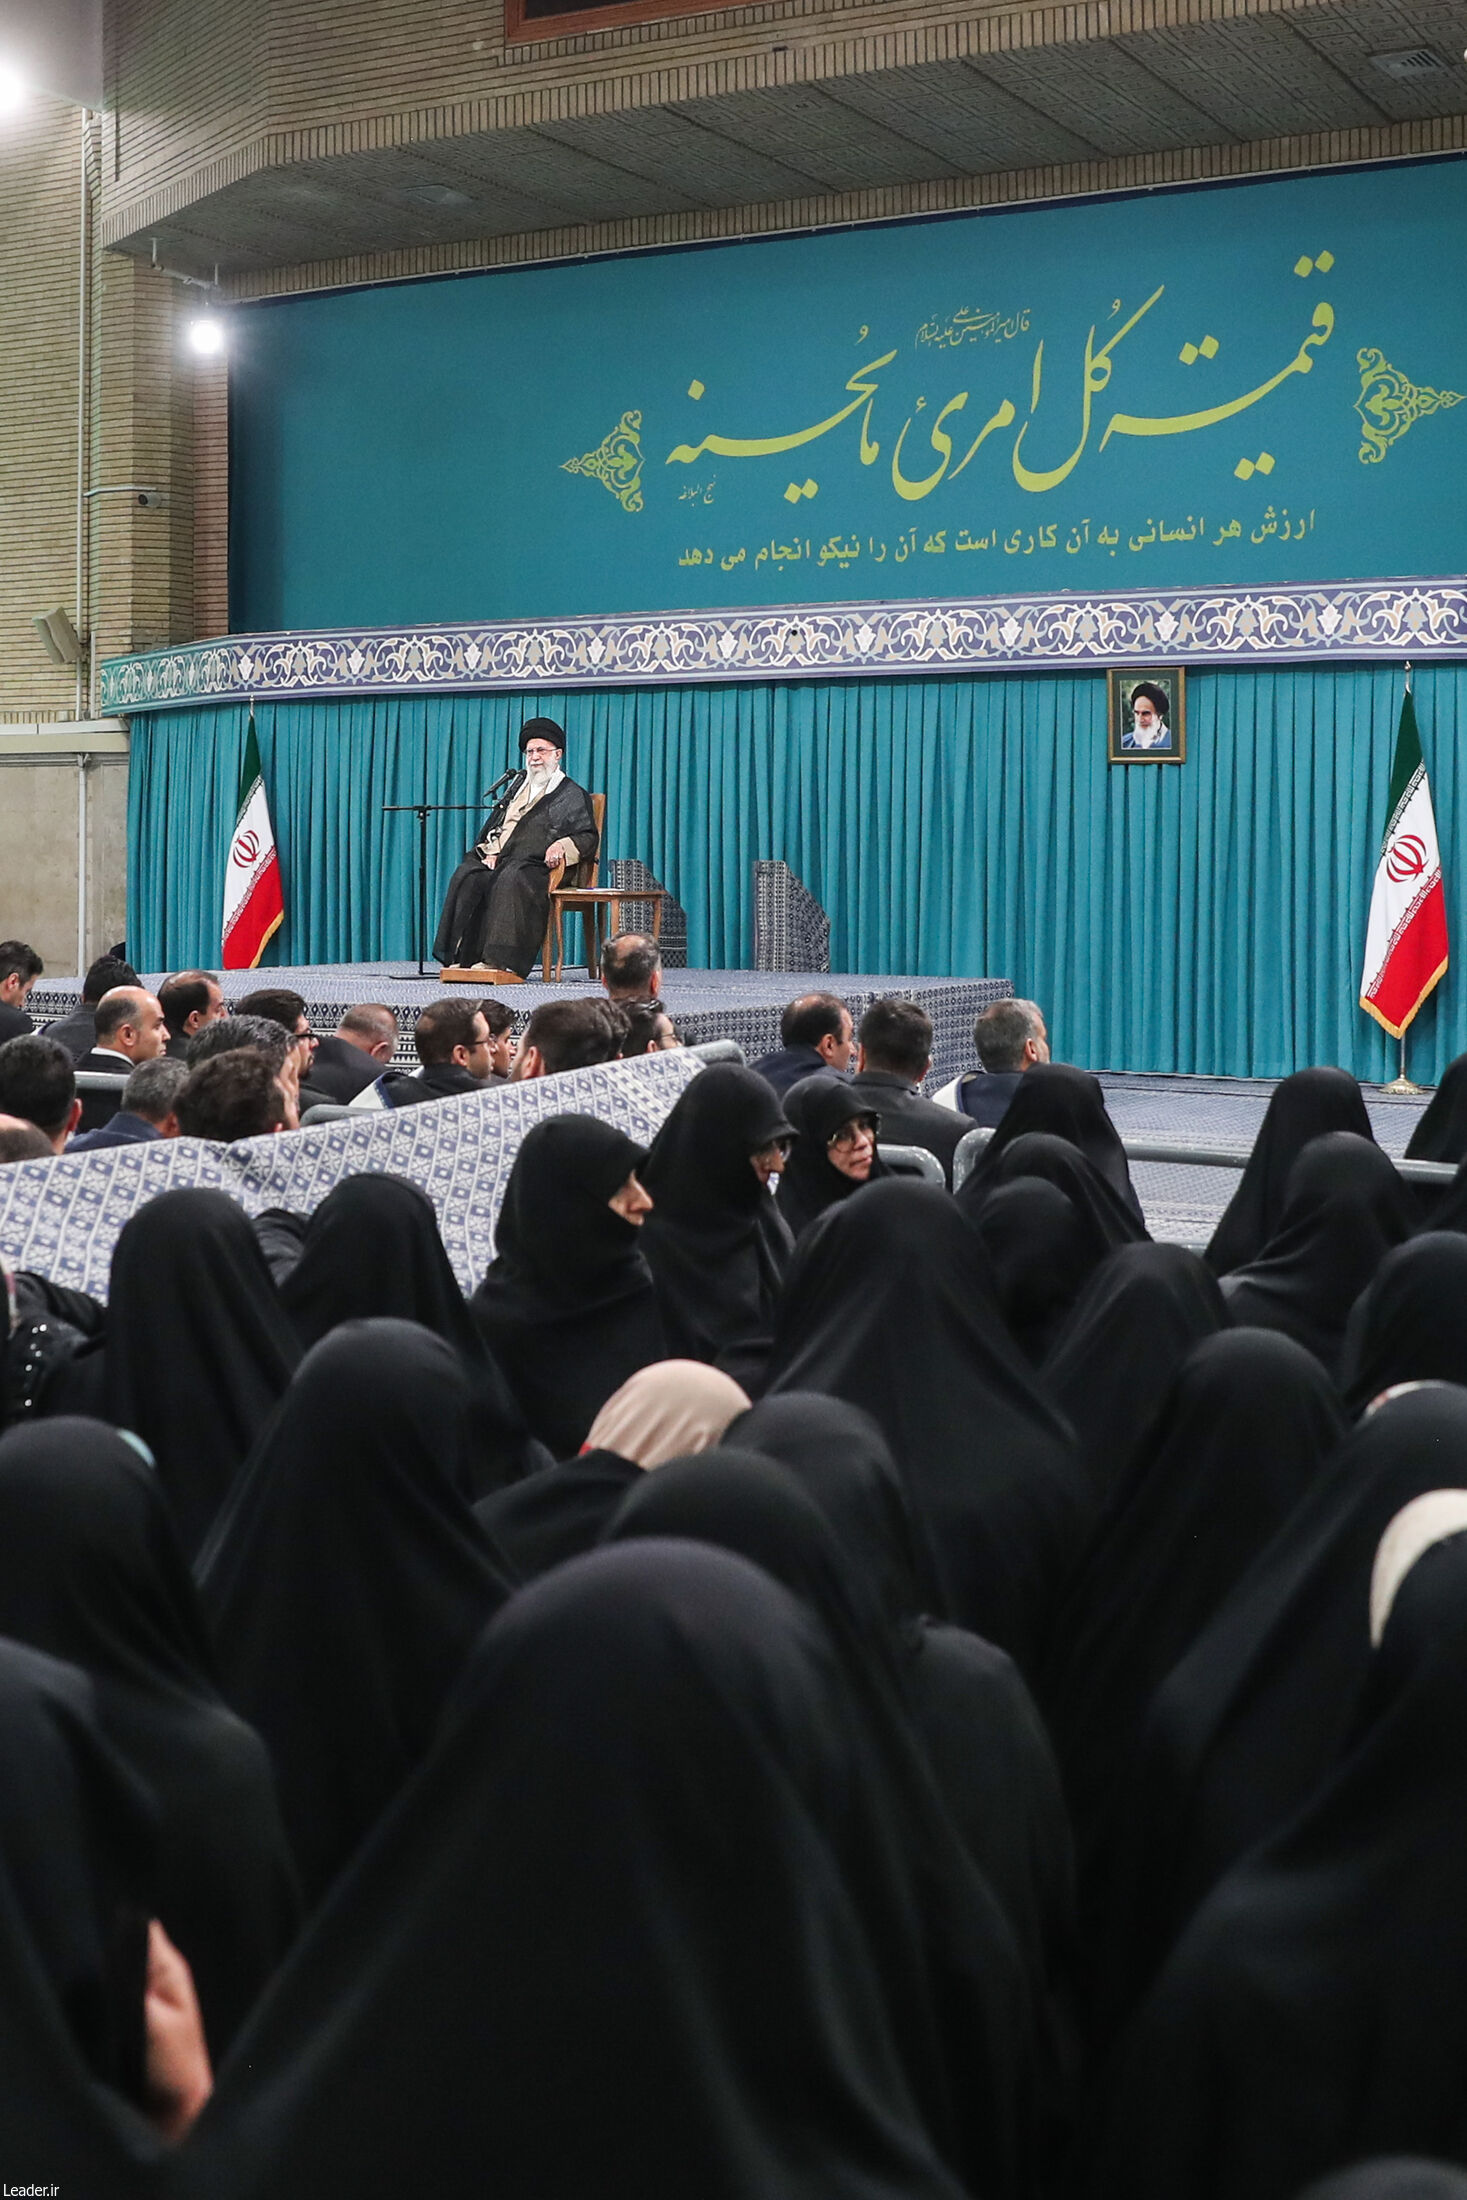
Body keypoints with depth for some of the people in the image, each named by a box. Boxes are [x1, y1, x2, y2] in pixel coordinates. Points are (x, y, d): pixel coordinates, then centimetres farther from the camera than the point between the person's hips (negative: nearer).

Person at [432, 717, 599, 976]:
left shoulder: (573, 795, 13)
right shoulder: (519, 784, 28)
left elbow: (588, 837, 2)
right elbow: (492, 824, 24)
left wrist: (562, 846, -18)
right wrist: (489, 851, 3)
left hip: (535, 864, -5)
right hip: (497, 858, 5)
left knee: (511, 880, -38)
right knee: (466, 876, -26)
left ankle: (501, 960, -44)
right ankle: (461, 956, -29)